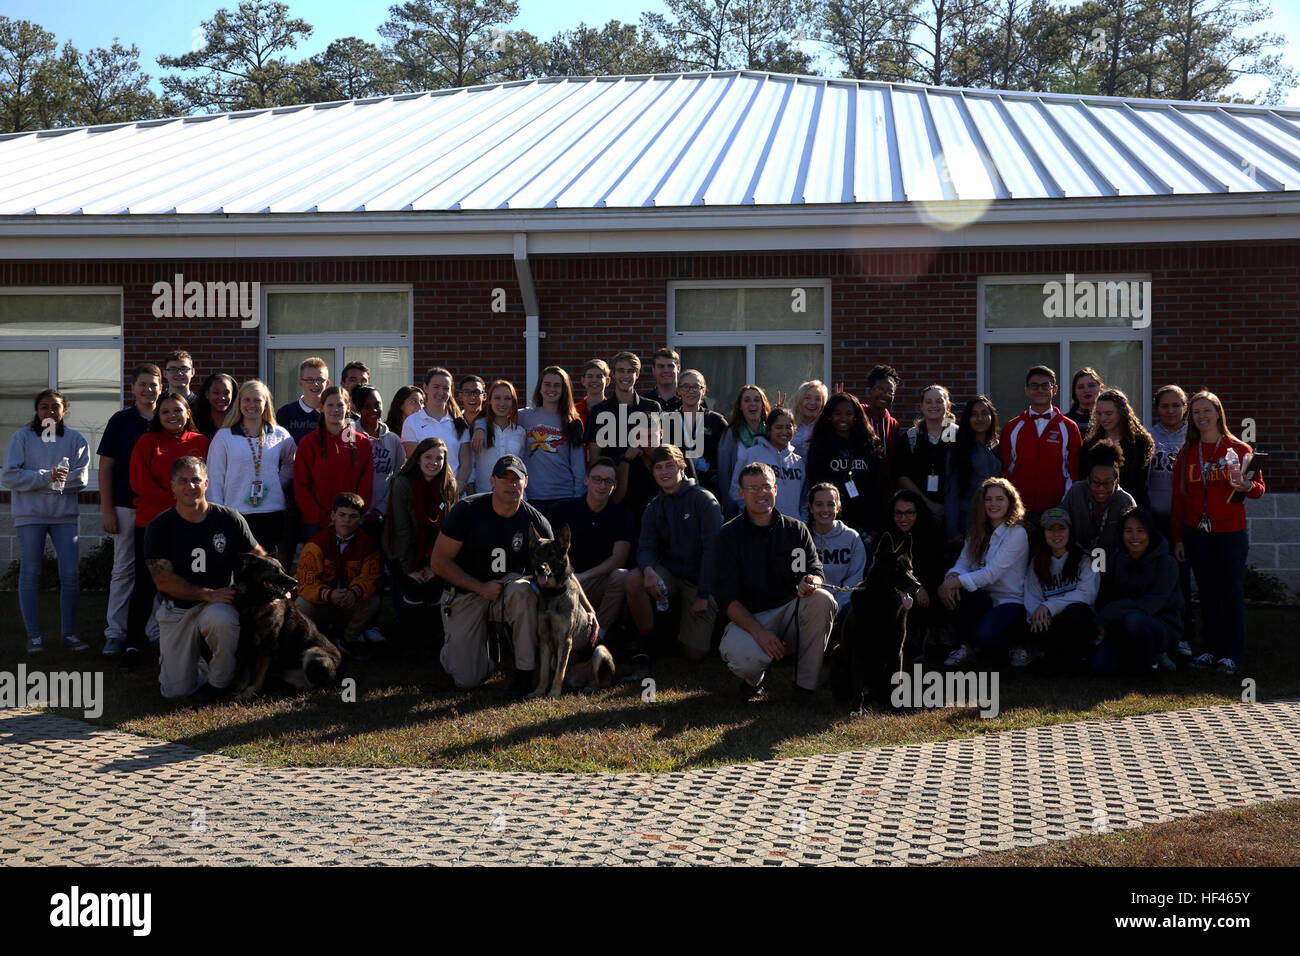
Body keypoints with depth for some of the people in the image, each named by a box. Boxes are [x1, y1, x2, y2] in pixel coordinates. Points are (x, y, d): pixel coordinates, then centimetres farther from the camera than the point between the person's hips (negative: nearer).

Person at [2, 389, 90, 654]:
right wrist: (46, 477, -16)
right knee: (30, 575, 2)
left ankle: (67, 633, 9)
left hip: (64, 514, 1)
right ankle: (34, 636, 10)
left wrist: (56, 479, -17)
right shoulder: (22, 437, 3)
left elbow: (81, 477, -2)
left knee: (71, 575, -3)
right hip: (29, 514, -1)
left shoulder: (75, 439, 7)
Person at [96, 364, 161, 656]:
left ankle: (155, 631, 13)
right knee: (124, 569, 1)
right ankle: (115, 632, 6)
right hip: (127, 507, -2)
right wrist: (107, 509, -6)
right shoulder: (121, 420, 2)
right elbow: (105, 466, 1)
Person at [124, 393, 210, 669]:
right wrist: (173, 500, -12)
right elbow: (140, 482, -4)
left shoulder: (200, 442, 10)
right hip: (151, 522, -2)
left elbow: (207, 477, 8)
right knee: (145, 585, -1)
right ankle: (133, 645, 8)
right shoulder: (148, 442, 4)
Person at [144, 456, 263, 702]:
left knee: (219, 618, -39)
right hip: (177, 610, 1)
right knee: (174, 690, -7)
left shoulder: (229, 520, -4)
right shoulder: (159, 527, -5)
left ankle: (221, 680, -12)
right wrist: (209, 594, -18)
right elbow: (163, 580, -9)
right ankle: (197, 660, 29)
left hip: (220, 604, -1)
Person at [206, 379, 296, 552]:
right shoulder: (223, 437, 5)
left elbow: (291, 467, 24)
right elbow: (214, 479, 4)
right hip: (236, 514, -2)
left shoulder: (280, 435, 9)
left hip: (272, 515, 2)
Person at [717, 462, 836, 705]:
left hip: (790, 612, 3)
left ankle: (806, 684, -16)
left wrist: (811, 583, -25)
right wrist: (759, 632, -23)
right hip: (748, 618, -3)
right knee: (742, 657, -36)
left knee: (823, 599, -28)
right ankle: (754, 677, 6)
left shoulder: (796, 529, 7)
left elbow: (816, 572, 2)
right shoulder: (730, 534, -1)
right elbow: (728, 598, -9)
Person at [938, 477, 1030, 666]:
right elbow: (962, 563, 1)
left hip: (1011, 601, -5)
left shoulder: (1016, 533, -11)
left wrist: (956, 582, -26)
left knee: (985, 635, -34)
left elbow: (991, 574, -20)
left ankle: (1020, 641, 3)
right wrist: (952, 577, -23)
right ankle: (964, 646, -8)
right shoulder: (978, 532, 11)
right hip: (984, 599, 5)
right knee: (956, 592, -29)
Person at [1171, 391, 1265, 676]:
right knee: (1208, 593, 7)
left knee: (1233, 592, -2)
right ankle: (1212, 649, 15)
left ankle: (1232, 653, 4)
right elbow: (1179, 497, 8)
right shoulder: (1187, 452, 8)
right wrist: (1178, 538, 4)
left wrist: (1248, 486, -24)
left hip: (1231, 532, -3)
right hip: (1196, 533, 3)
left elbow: (1259, 489, 1)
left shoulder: (1239, 449, 1)